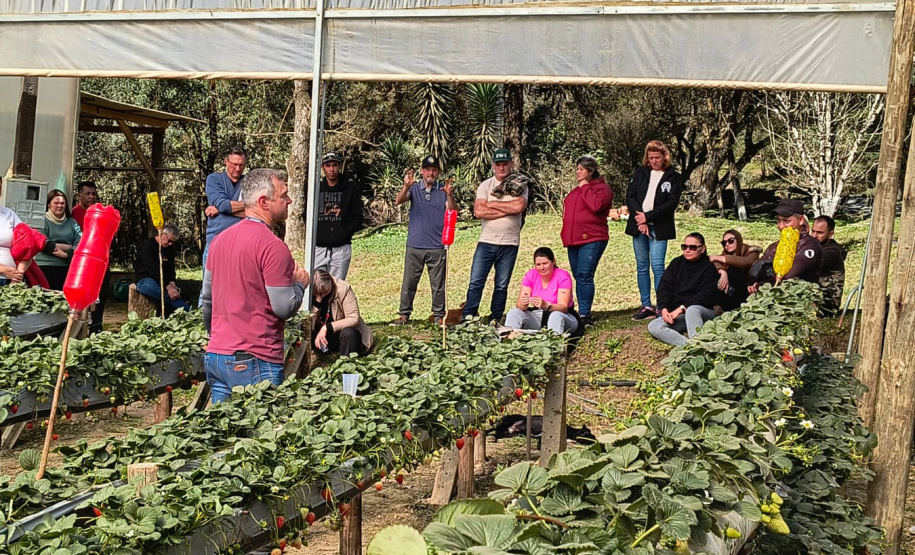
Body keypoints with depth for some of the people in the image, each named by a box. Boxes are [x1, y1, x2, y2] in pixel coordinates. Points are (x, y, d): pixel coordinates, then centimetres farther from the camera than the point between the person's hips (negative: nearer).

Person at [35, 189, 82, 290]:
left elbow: (80, 243, 2)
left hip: (68, 267, 3)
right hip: (46, 267, -3)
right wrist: (69, 247, -4)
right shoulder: (43, 221, 1)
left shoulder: (72, 222, 12)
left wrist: (66, 254, -15)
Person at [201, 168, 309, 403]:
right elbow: (284, 307, -16)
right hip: (255, 362, -8)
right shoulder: (272, 246, -15)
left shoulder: (220, 239, 10)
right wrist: (300, 283, 4)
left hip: (215, 356, 8)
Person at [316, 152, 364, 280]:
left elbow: (358, 216, 4)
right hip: (318, 247, 1)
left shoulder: (350, 189, 5)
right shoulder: (316, 189, 10)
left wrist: (346, 233, -10)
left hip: (341, 248, -1)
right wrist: (313, 236, -1)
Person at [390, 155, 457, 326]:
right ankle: (404, 315, 12)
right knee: (409, 282, 4)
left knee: (438, 284, 5)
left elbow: (452, 211, -8)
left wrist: (450, 195, -29)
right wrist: (406, 187, -31)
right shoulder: (414, 188, 6)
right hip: (415, 245, 1)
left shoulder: (443, 190, 5)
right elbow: (398, 201, -10)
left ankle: (439, 316, 13)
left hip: (437, 246, 0)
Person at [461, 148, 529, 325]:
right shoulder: (485, 186, 5)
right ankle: (467, 318, -1)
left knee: (502, 286, 7)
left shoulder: (520, 186, 4)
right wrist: (507, 210, -11)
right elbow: (479, 211, -10)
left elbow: (518, 207, -16)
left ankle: (494, 320, 16)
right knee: (475, 282, -5)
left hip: (509, 244, 0)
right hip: (486, 242, 0)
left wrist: (491, 204, -8)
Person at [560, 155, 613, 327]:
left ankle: (585, 314, -15)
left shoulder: (601, 188, -3)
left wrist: (585, 187, -11)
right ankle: (583, 313, 14)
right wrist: (566, 233, 18)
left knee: (584, 276, -15)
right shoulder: (576, 190, 22)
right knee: (578, 277, 8)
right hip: (574, 240, 8)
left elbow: (597, 205, -23)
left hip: (592, 240, -8)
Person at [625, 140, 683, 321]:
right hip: (639, 225, 4)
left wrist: (648, 216, -14)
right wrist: (639, 219, -11)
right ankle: (646, 306, 12)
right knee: (642, 267, 6)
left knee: (657, 266, -10)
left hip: (659, 228, -4)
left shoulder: (674, 177, 2)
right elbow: (630, 195, 3)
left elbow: (671, 203, -7)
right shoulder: (641, 172, 10)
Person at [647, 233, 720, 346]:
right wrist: (664, 309, -13)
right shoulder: (676, 263, 14)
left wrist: (682, 308, -21)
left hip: (703, 312, -5)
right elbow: (664, 287, 5)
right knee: (653, 326, -23)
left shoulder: (709, 268, -1)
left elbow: (706, 296, -12)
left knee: (692, 310, -40)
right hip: (676, 314, 5)